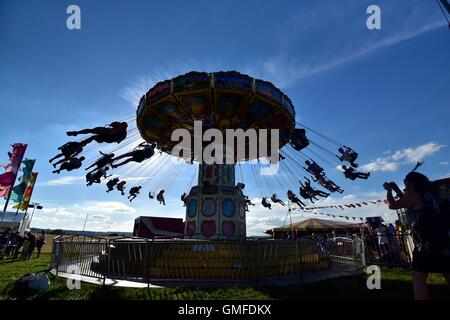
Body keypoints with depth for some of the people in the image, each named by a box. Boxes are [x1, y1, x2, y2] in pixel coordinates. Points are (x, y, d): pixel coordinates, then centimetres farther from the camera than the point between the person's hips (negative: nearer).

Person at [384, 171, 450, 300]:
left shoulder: (414, 195, -7)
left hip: (426, 244, -8)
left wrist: (389, 190, 12)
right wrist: (396, 189, 30)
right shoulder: (428, 195, 17)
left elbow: (392, 205, -2)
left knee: (418, 279, -2)